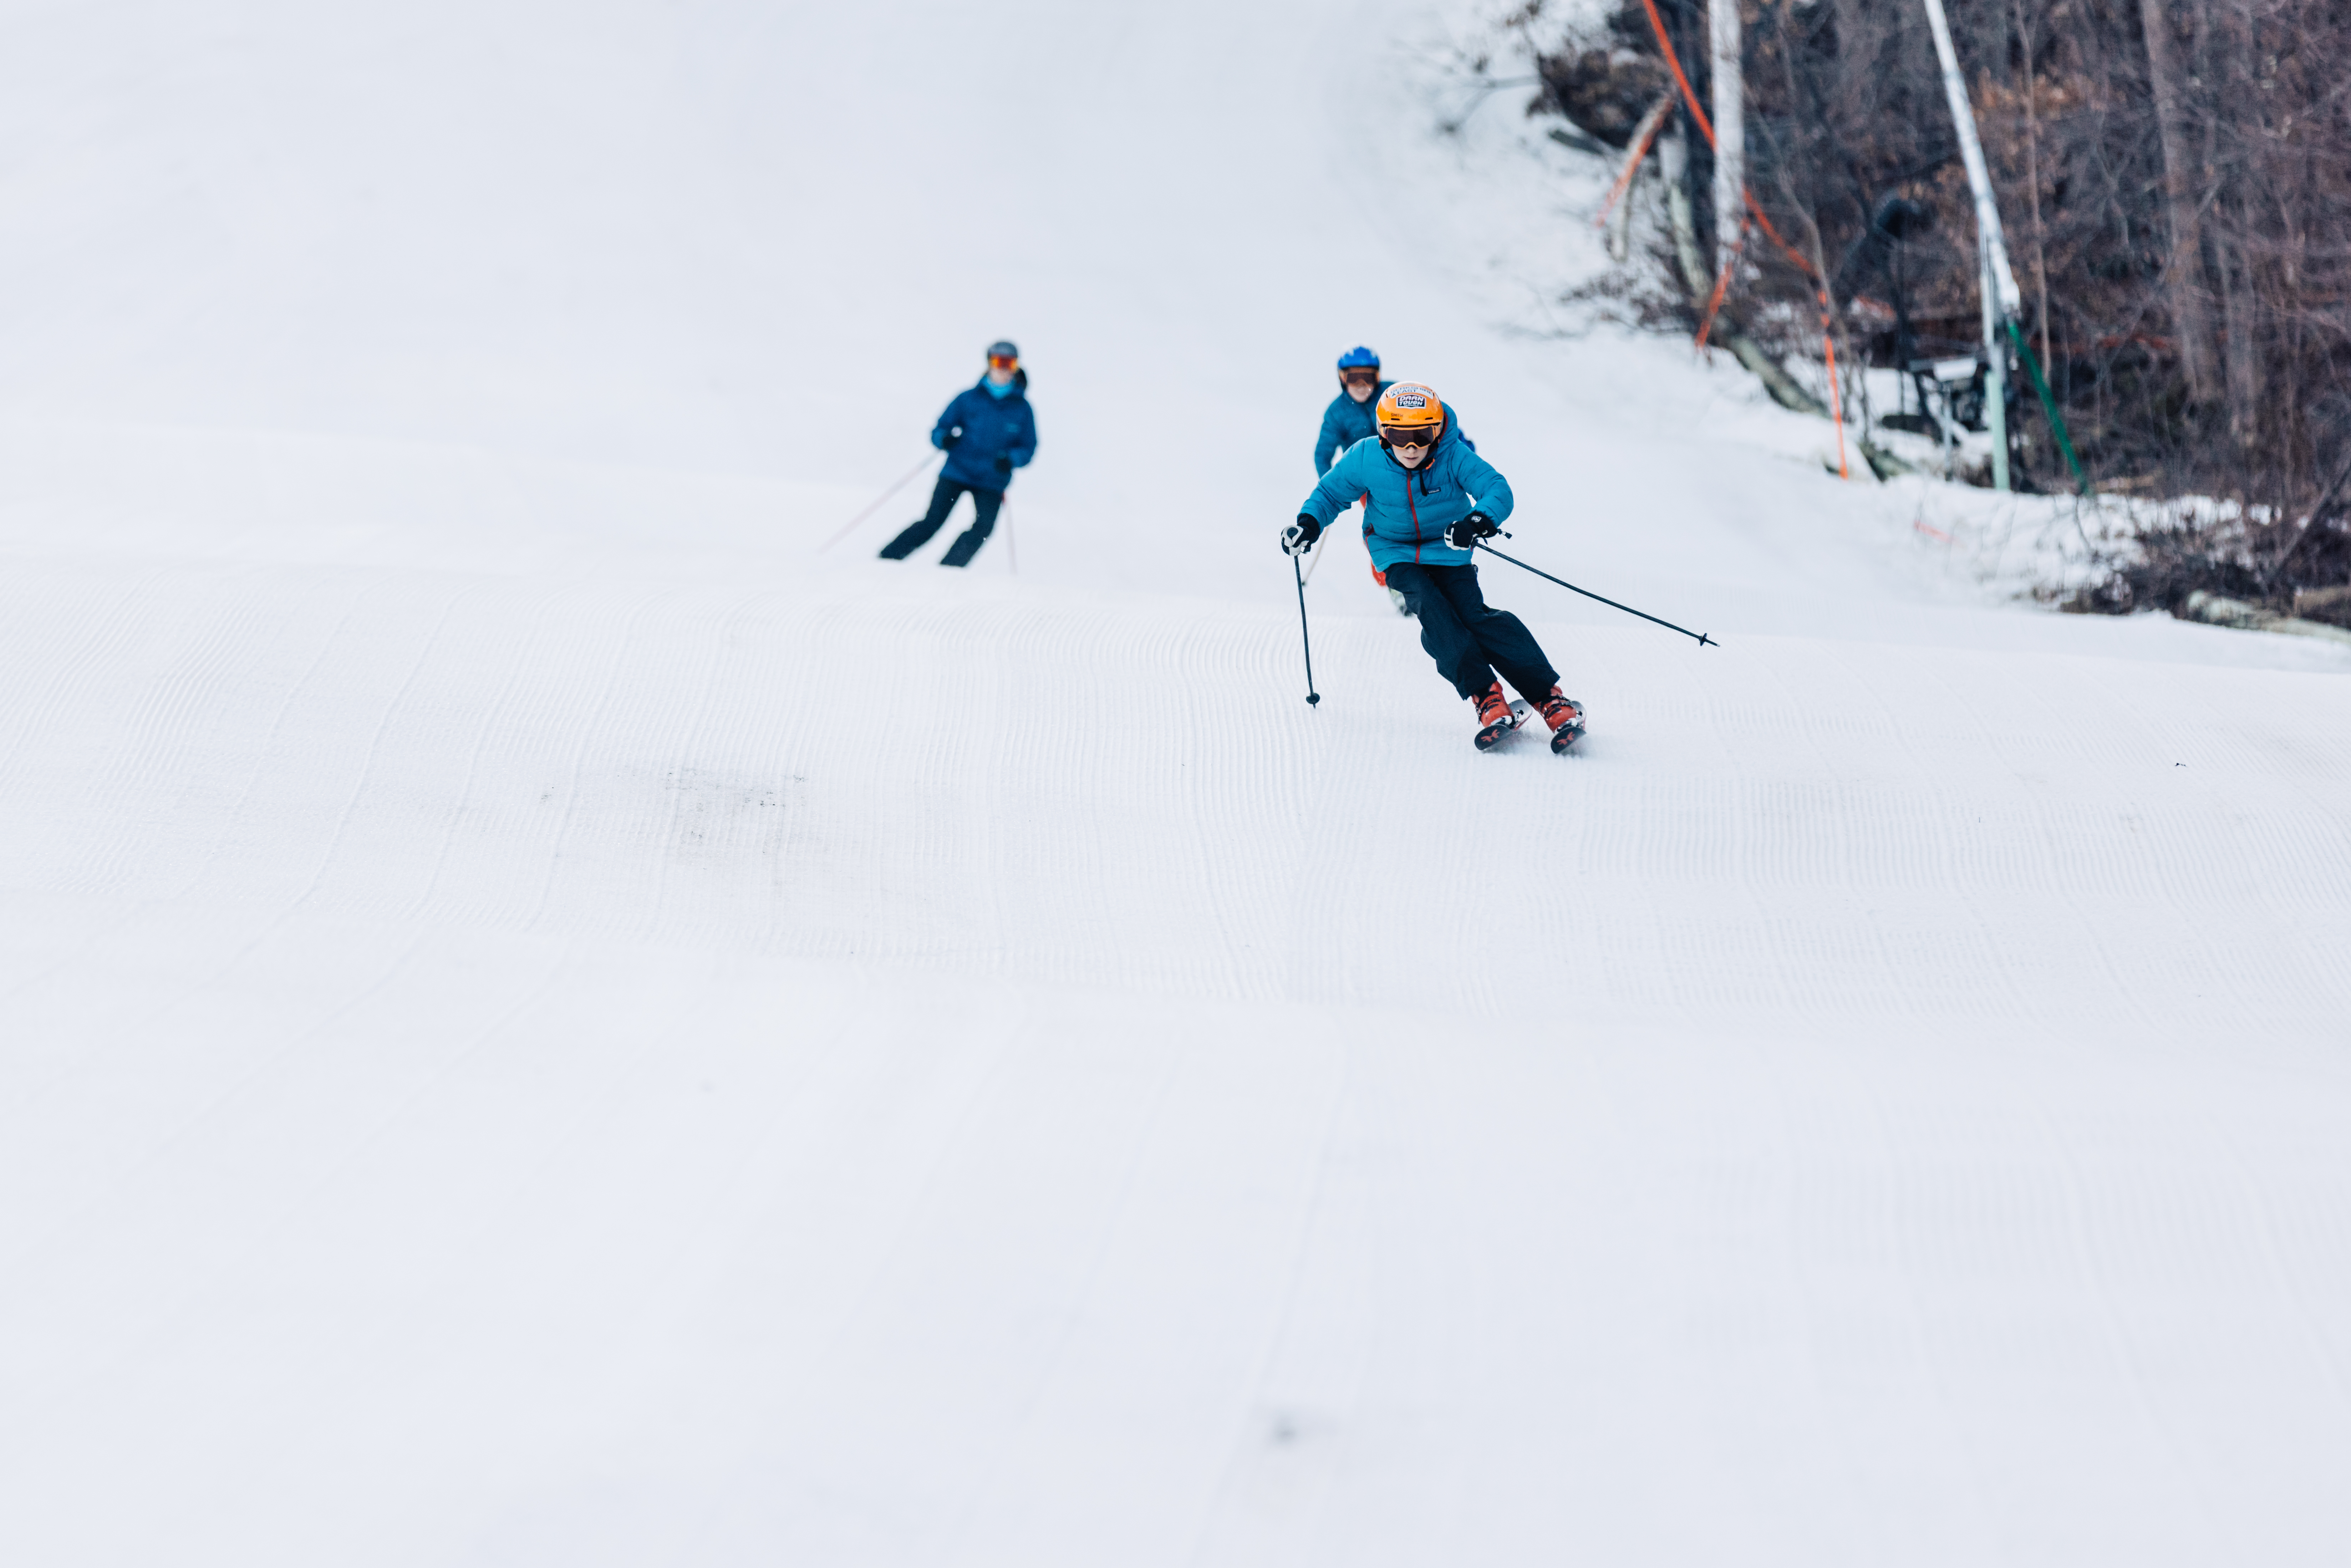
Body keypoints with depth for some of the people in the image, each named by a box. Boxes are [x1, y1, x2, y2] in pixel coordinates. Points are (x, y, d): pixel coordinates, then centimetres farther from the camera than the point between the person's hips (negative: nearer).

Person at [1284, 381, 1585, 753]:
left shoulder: (1453, 456, -18)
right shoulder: (1366, 459, -12)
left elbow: (1498, 491, -27)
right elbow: (1331, 493, 4)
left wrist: (1480, 520, -48)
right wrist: (1309, 523, -15)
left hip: (1448, 554, -1)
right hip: (1398, 557, 1)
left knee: (1474, 616, -21)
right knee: (1431, 608, -28)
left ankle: (1551, 699, -23)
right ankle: (1485, 696, -34)